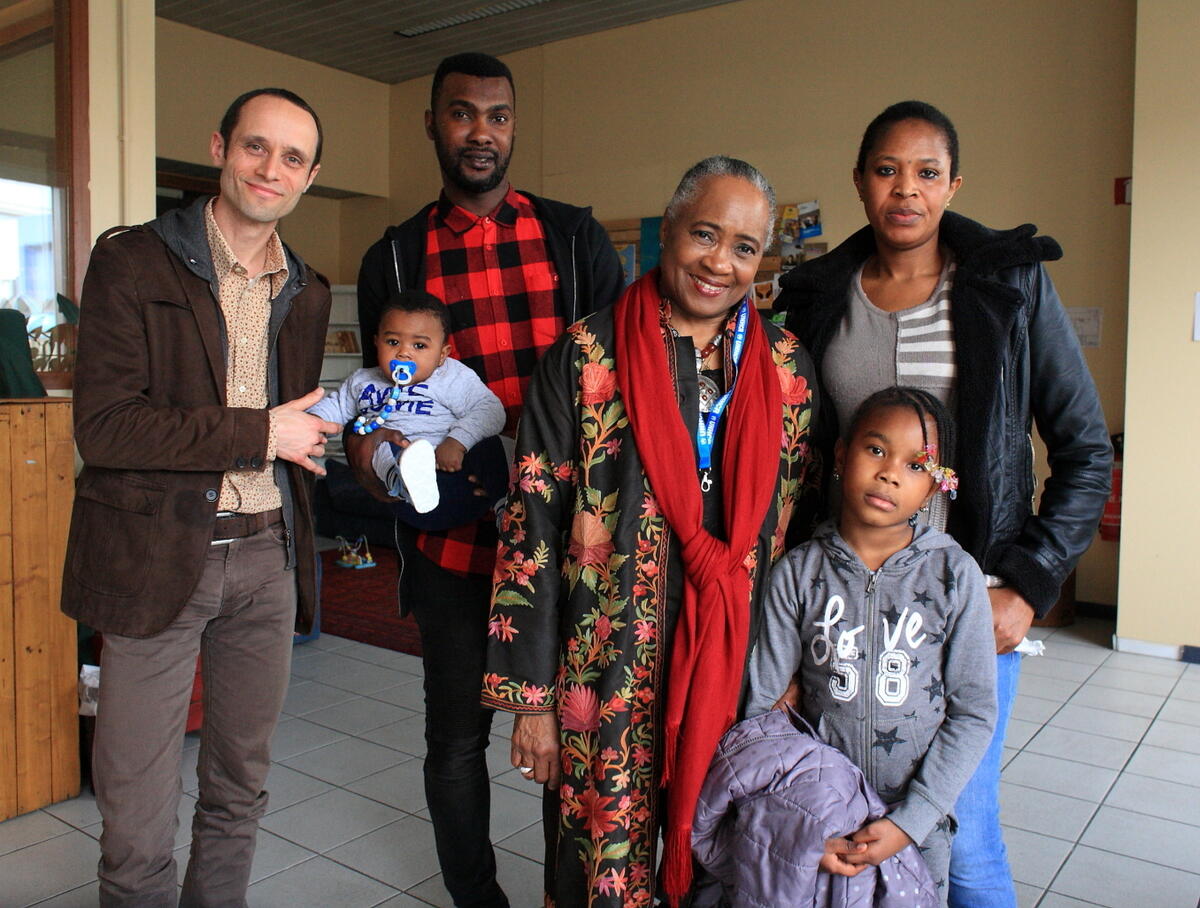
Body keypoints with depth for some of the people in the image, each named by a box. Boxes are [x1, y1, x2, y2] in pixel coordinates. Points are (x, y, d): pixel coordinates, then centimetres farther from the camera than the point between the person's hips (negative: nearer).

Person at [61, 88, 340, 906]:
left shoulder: (306, 292, 12)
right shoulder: (134, 262, -5)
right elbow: (102, 427, -14)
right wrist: (261, 432, -13)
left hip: (267, 558, 5)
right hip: (157, 560, -4)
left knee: (240, 791, 17)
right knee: (138, 821, 3)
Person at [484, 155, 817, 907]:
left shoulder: (786, 367, 3)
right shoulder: (587, 357, -6)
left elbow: (806, 524, 8)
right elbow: (533, 527, -7)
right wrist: (530, 695, -8)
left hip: (743, 671, 3)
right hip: (606, 675, -2)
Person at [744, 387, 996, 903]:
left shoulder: (955, 575, -8)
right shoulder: (797, 574, -8)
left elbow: (974, 713, -6)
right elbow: (761, 703, -7)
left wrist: (909, 820, -12)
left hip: (919, 820, 0)